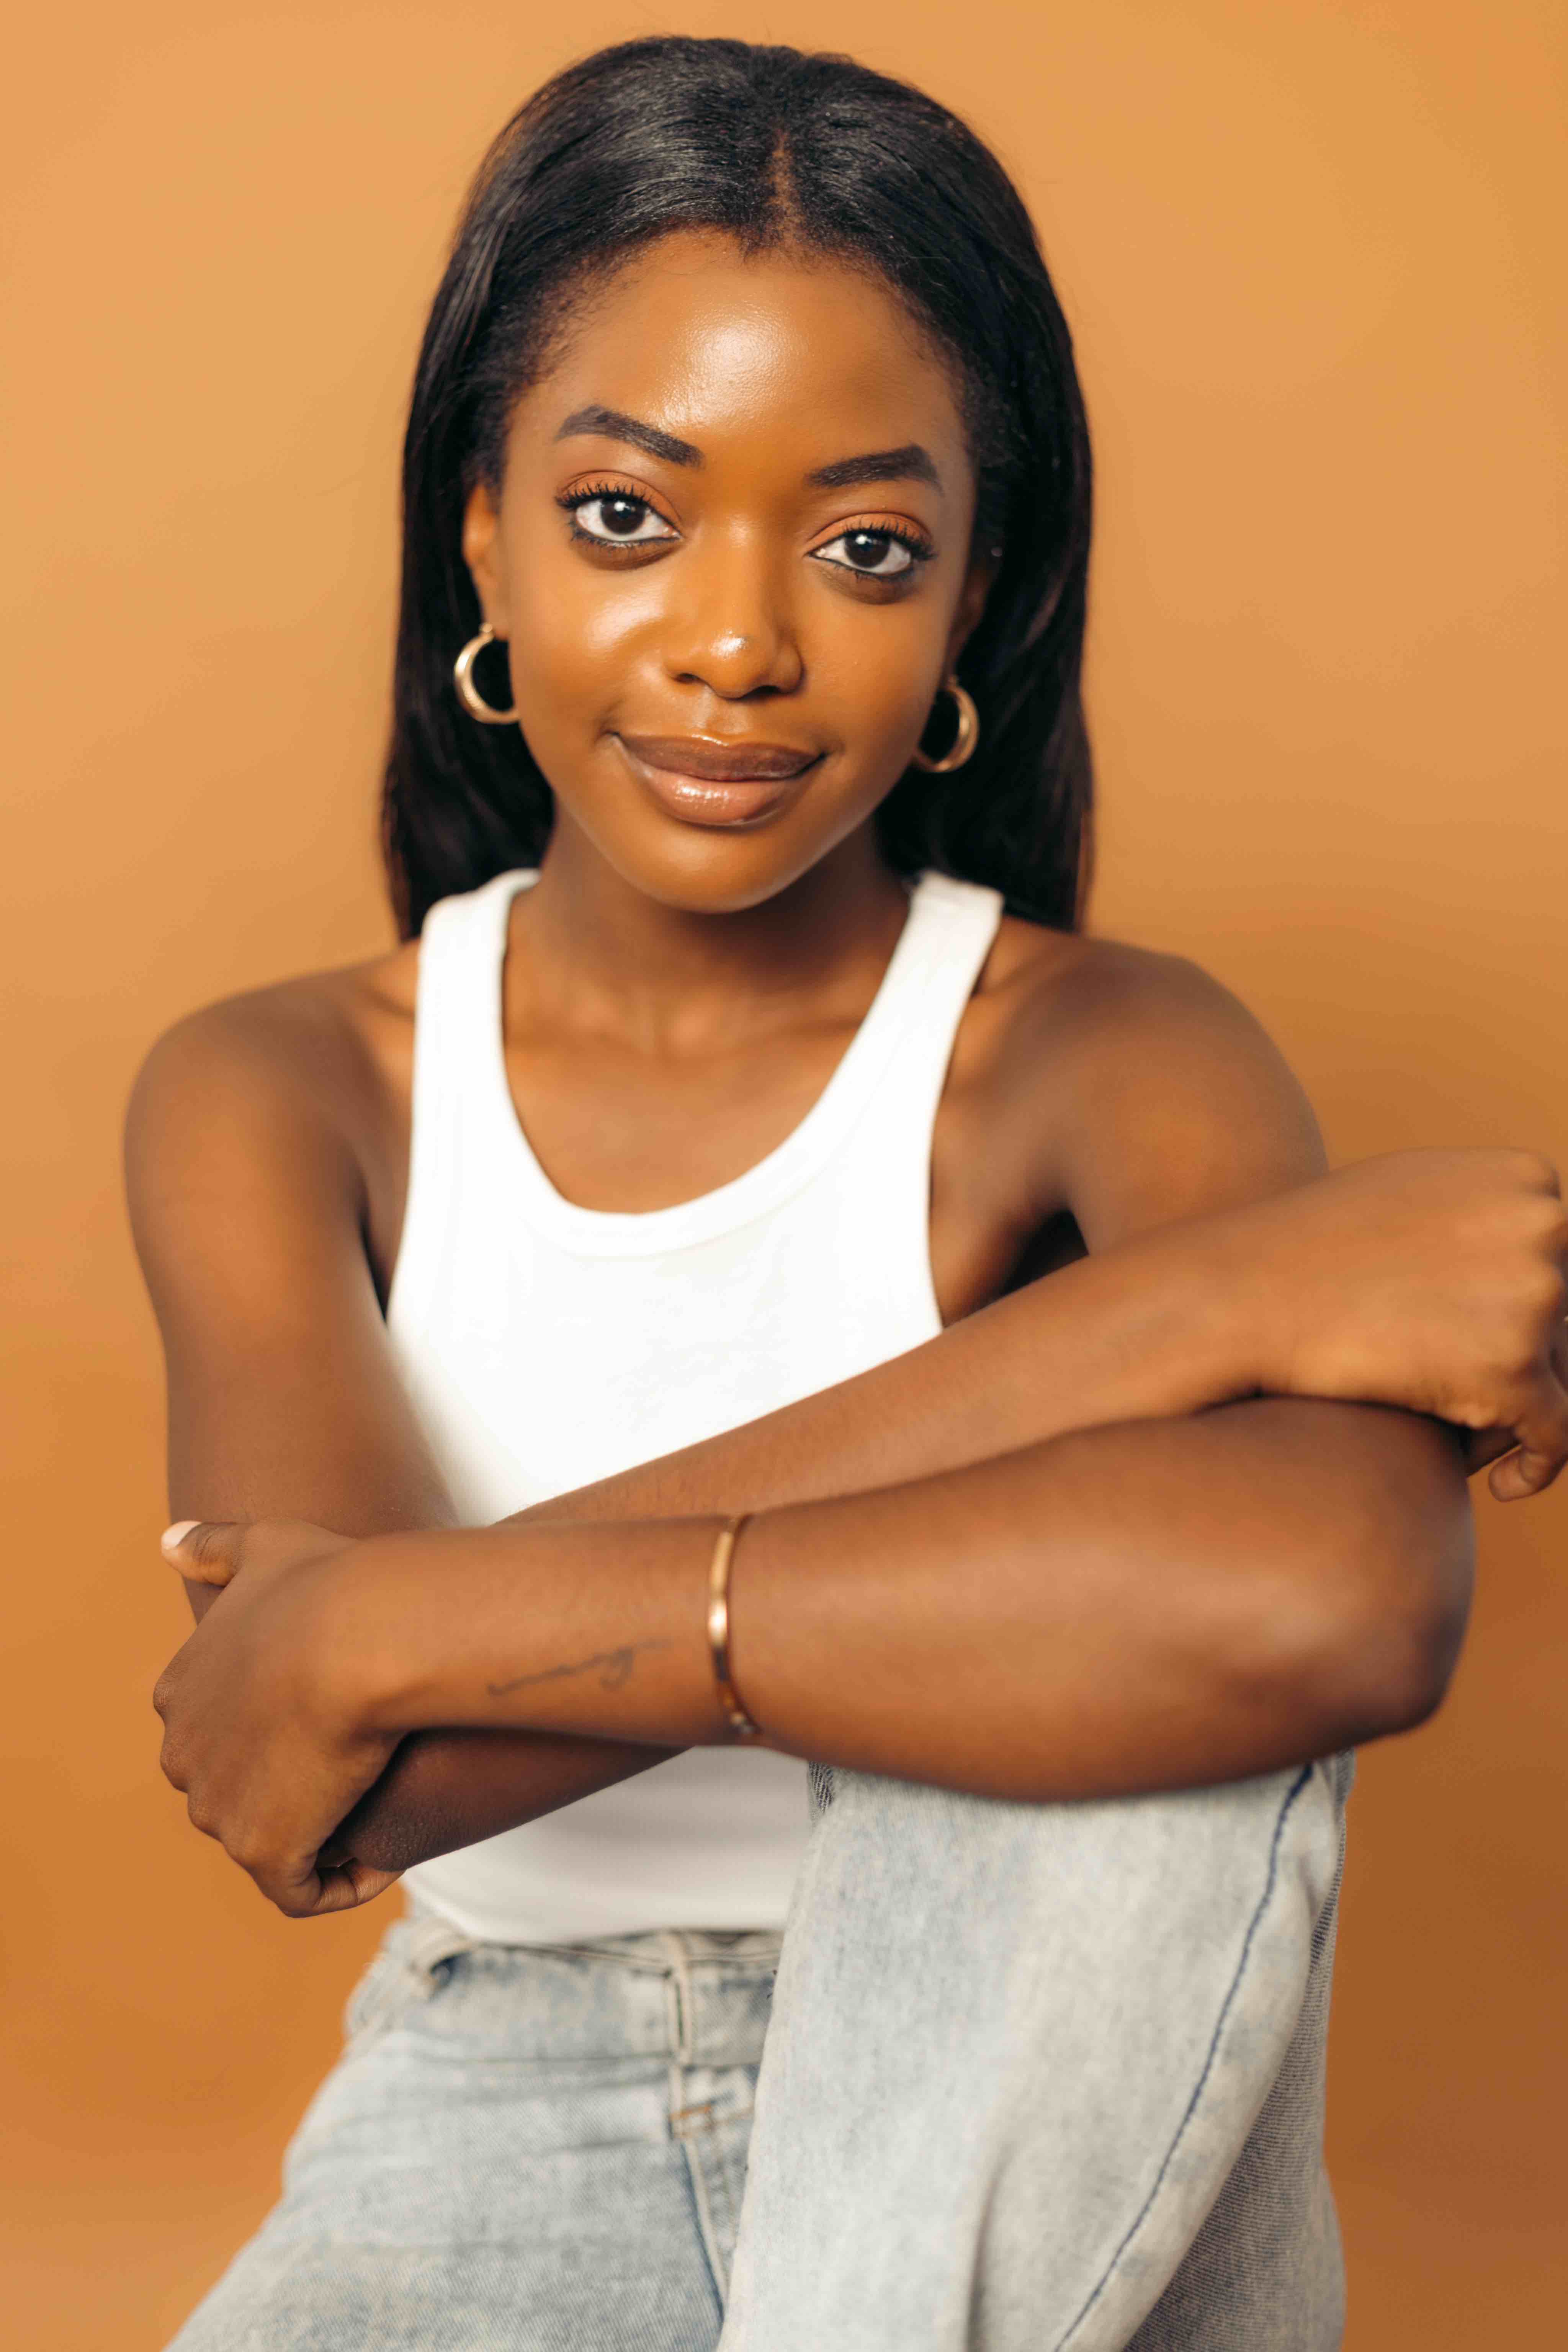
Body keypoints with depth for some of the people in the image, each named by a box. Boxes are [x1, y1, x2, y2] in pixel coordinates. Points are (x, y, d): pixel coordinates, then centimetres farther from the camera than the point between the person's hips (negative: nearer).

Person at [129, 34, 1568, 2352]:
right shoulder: (274, 1098, -1)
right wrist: (1187, 1303, -25)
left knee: (1164, 1626, -28)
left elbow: (1342, 1595, -31)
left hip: (1037, 2158, 0)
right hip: (510, 2148, 1)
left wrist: (415, 1632, -26)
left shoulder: (1103, 1061, -8)